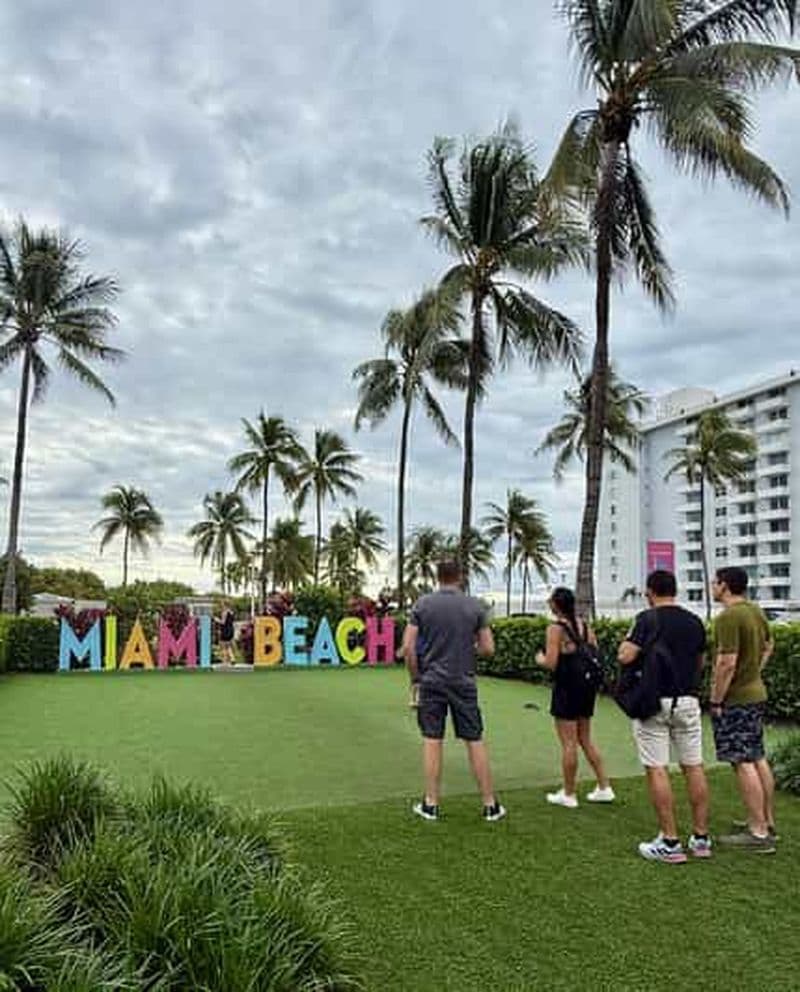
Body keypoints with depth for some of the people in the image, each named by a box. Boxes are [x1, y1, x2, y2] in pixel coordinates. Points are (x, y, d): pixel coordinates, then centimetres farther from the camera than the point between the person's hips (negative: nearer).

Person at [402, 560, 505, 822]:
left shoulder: (422, 604, -2)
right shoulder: (475, 606, -2)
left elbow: (408, 647, -5)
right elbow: (488, 648, -2)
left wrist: (415, 677, 7)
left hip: (432, 682, 0)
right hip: (464, 682, 0)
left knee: (432, 741, 8)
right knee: (475, 741, 8)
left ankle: (431, 804, 13)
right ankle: (490, 805, 14)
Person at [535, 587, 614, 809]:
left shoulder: (556, 628, -14)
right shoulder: (585, 626, 7)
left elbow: (551, 663, -18)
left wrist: (540, 659, 2)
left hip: (567, 688, -7)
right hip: (587, 687, 7)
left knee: (569, 744, 2)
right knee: (585, 740, 18)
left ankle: (568, 795, 12)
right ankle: (604, 788, 20)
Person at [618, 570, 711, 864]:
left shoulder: (648, 619, -10)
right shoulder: (694, 622, 6)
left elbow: (626, 656, -16)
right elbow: (700, 662, 16)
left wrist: (627, 639, 3)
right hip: (688, 700, 5)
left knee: (657, 770, -1)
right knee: (693, 767, 12)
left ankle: (670, 843, 1)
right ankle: (701, 838, 18)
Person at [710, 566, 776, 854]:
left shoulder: (729, 617, -21)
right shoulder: (756, 611, 8)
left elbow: (727, 663, -23)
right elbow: (767, 646, 22)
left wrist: (716, 700, -16)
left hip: (735, 699, -9)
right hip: (757, 693, 9)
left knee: (743, 762, -4)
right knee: (758, 758, 16)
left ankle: (758, 833, 2)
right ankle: (768, 822, 26)